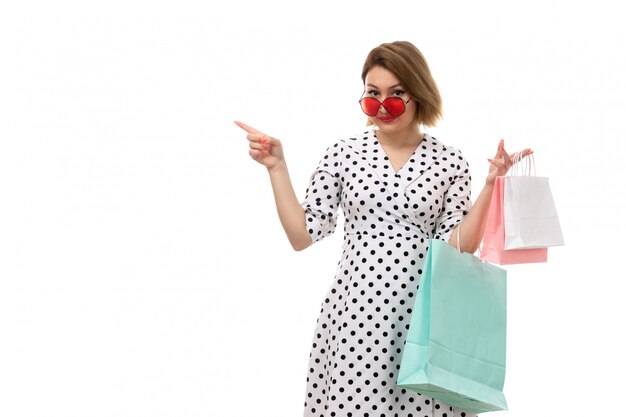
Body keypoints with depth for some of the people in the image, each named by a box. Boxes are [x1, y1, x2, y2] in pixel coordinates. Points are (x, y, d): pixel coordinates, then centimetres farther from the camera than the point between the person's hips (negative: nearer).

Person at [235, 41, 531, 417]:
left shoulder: (449, 161, 3)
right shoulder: (344, 154, 3)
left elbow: (459, 246, -1)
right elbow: (303, 236, 2)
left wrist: (490, 185, -7)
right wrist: (277, 167, -2)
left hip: (423, 313, 0)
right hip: (356, 310, 0)